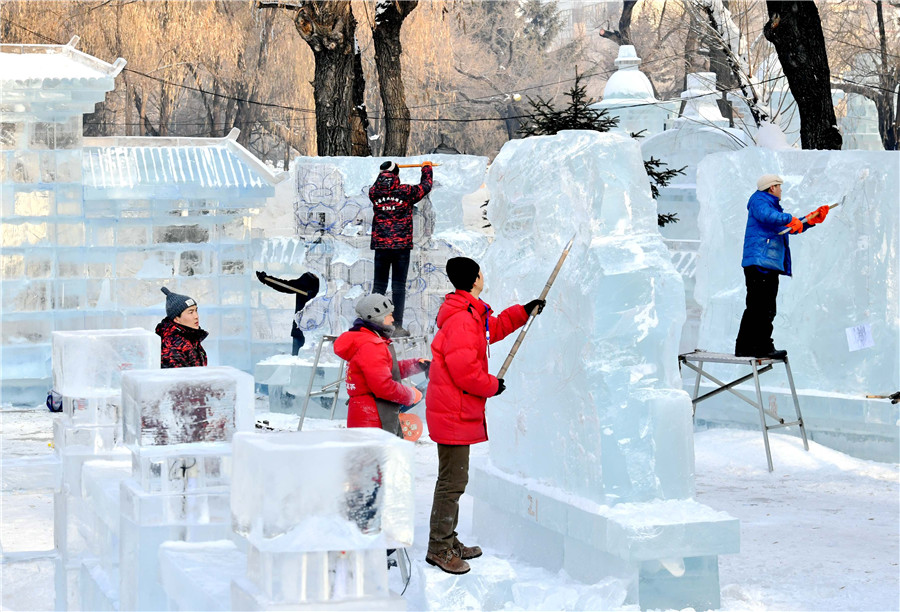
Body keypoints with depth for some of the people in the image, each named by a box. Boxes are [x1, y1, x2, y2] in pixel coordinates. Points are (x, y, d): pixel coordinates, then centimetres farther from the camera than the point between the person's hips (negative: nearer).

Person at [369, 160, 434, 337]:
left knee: (379, 285, 8)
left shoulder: (374, 193, 1)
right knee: (398, 286, 0)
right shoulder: (406, 192, -4)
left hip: (380, 245, 2)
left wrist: (384, 173, 43)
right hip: (401, 246, -2)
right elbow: (426, 185, 12)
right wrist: (426, 168, 31)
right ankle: (397, 326, -1)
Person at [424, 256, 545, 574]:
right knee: (452, 481, -7)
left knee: (453, 479, 17)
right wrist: (493, 385, -8)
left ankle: (448, 541, 25)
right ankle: (438, 548, -1)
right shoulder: (462, 320, -20)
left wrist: (524, 311, 35)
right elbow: (465, 370, -24)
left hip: (460, 411, 11)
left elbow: (494, 328, 37)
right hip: (454, 414, -11)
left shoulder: (472, 316, 15)